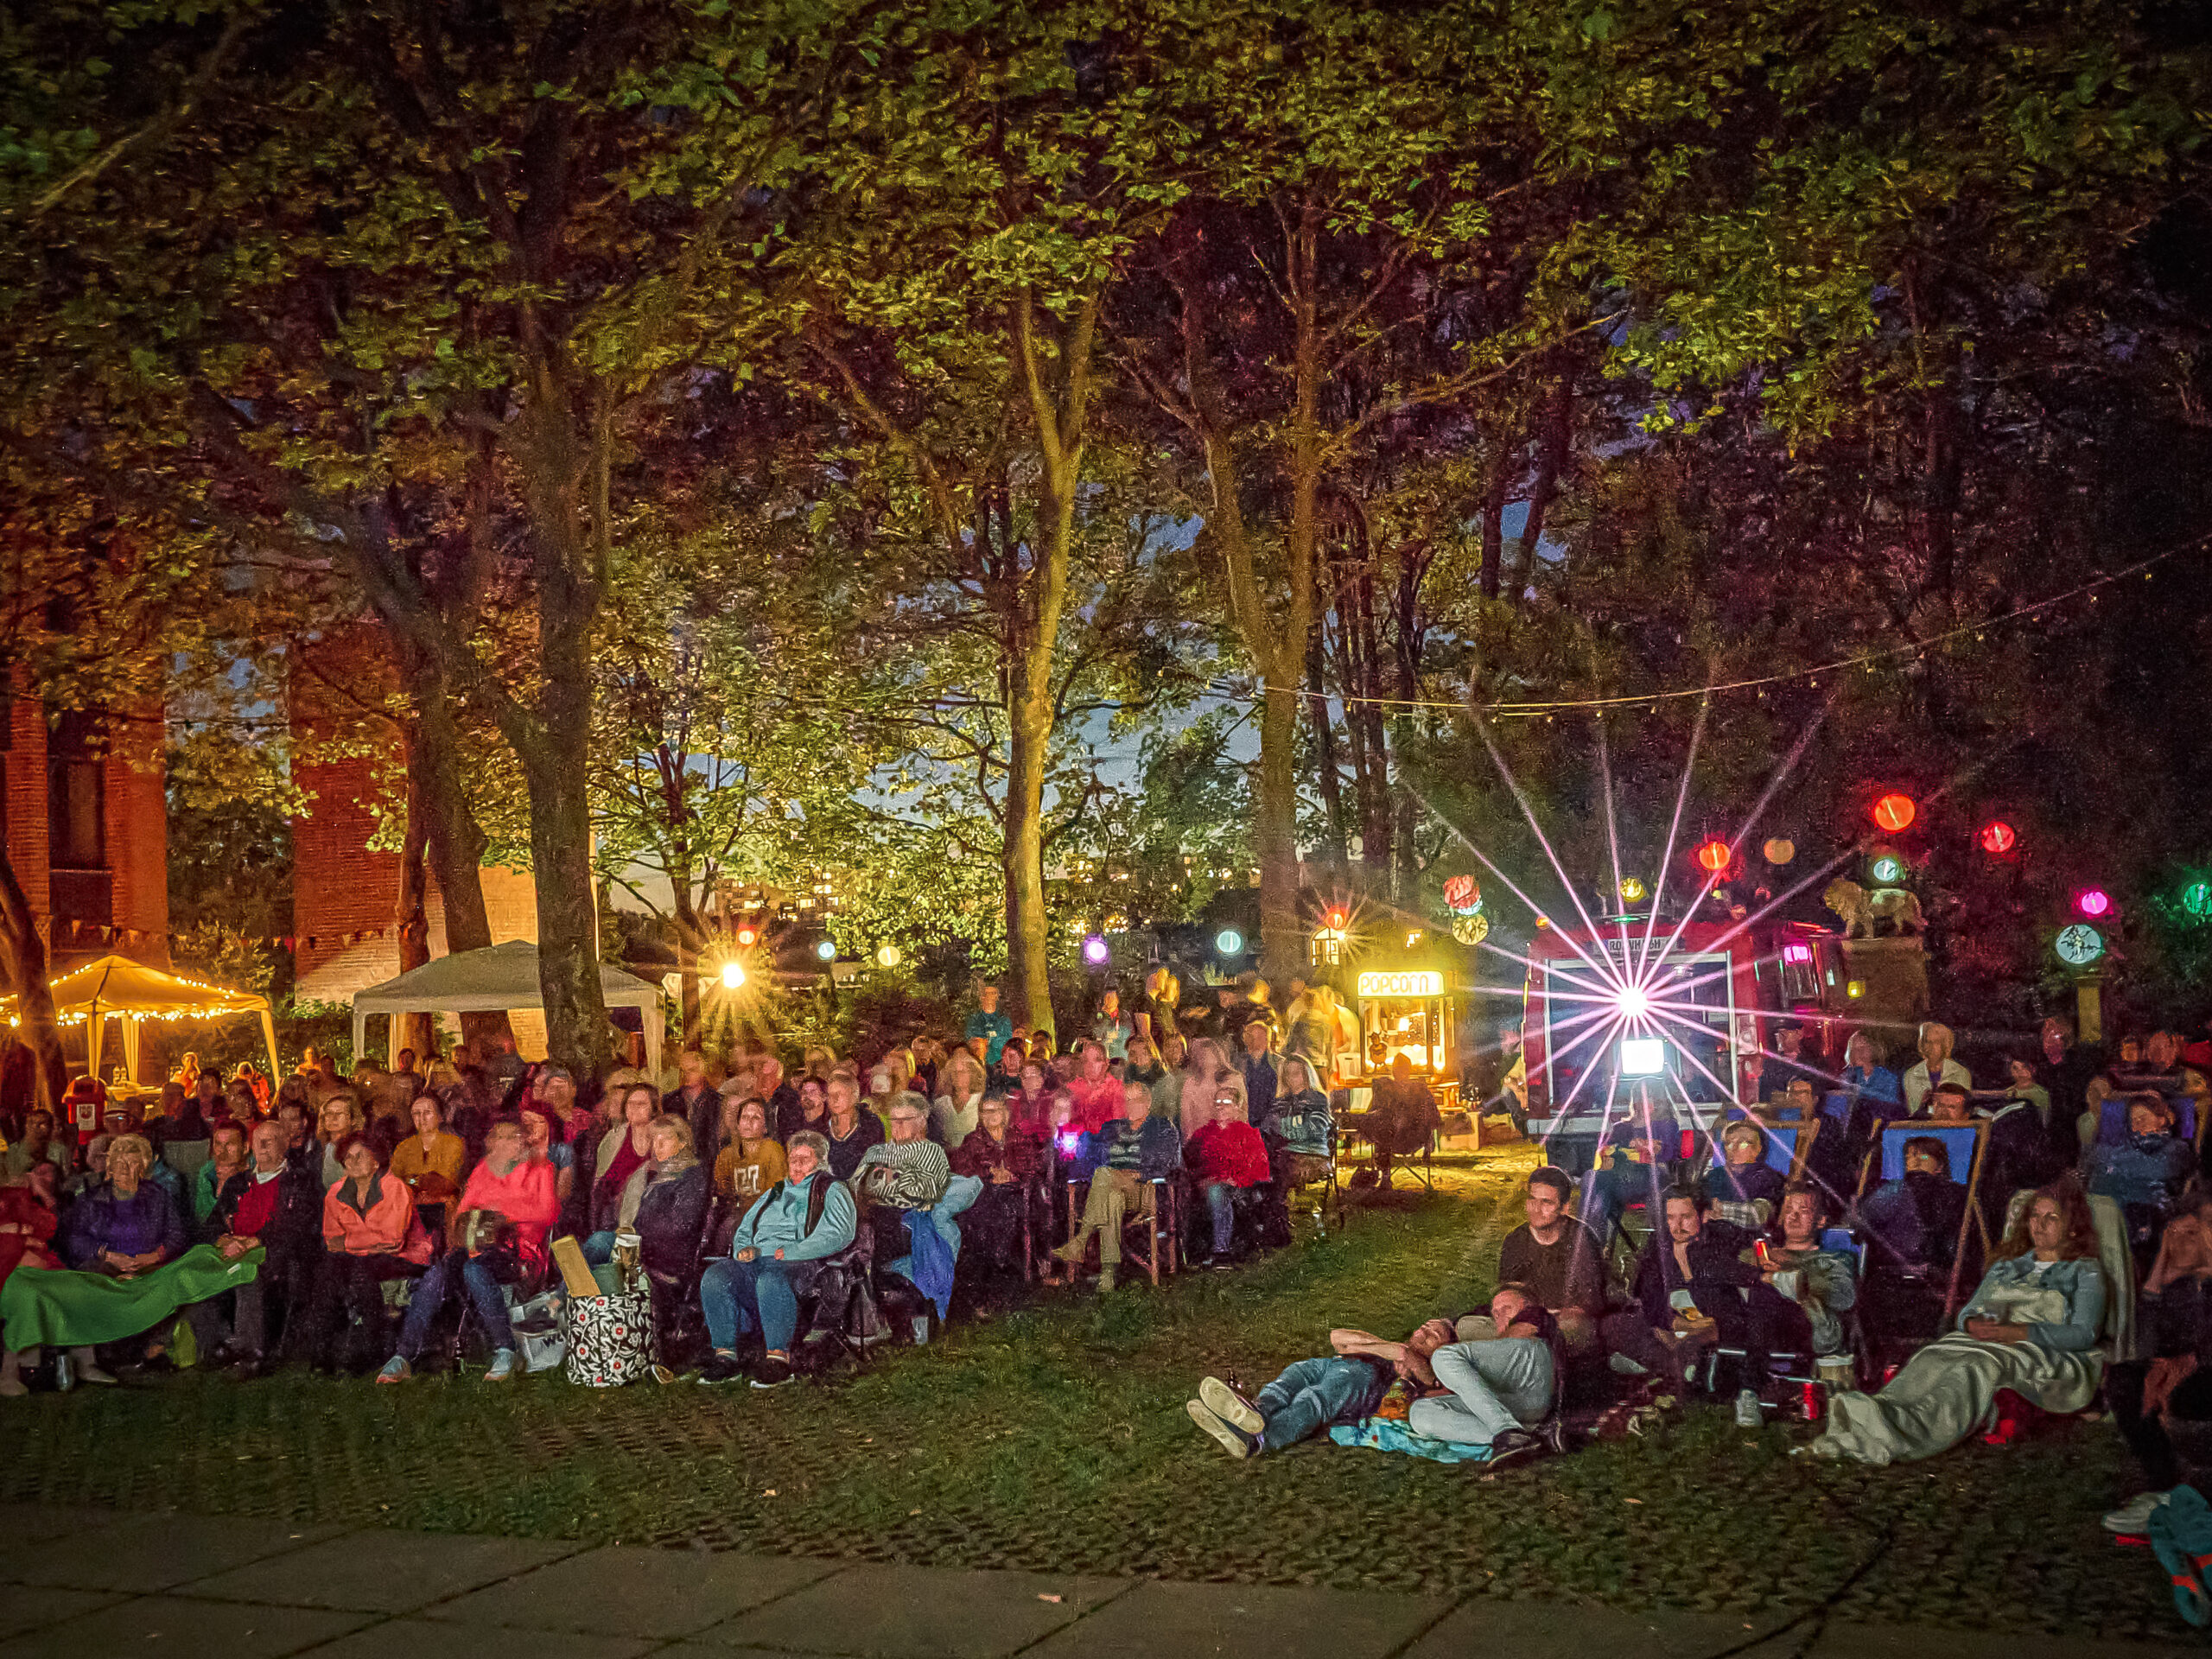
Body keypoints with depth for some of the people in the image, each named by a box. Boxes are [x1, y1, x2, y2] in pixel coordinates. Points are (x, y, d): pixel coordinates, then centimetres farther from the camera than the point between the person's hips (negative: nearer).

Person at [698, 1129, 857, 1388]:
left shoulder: (832, 1190, 14)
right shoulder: (774, 1193, 34)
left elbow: (841, 1233, -3)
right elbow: (744, 1228, 34)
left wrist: (792, 1251, -12)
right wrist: (744, 1249, 8)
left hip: (798, 1262, -6)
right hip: (756, 1260, 6)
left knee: (771, 1281, -41)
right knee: (714, 1277, -25)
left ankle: (778, 1358, -38)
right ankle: (725, 1356, -24)